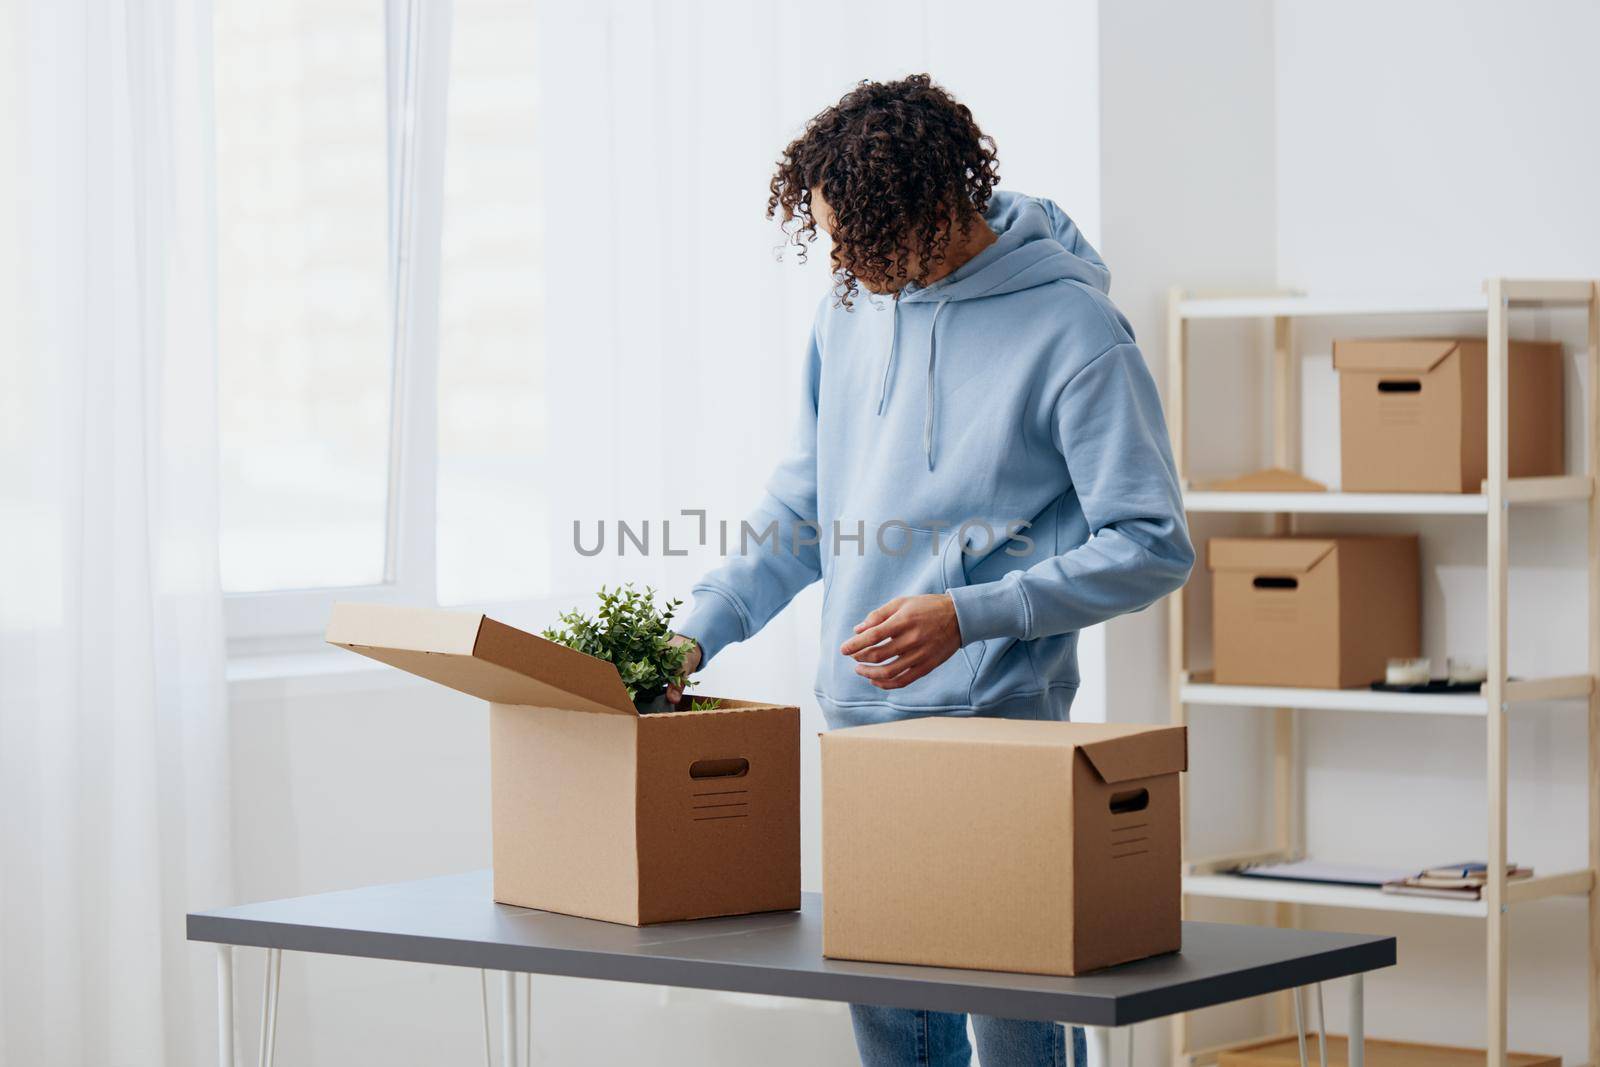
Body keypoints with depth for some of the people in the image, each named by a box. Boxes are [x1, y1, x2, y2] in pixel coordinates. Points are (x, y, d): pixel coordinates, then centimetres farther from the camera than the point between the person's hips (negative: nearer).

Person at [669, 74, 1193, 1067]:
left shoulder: (1073, 332, -12)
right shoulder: (854, 305, 9)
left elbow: (1153, 546, -12)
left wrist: (968, 616, -20)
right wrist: (695, 632, 7)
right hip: (860, 722, 7)